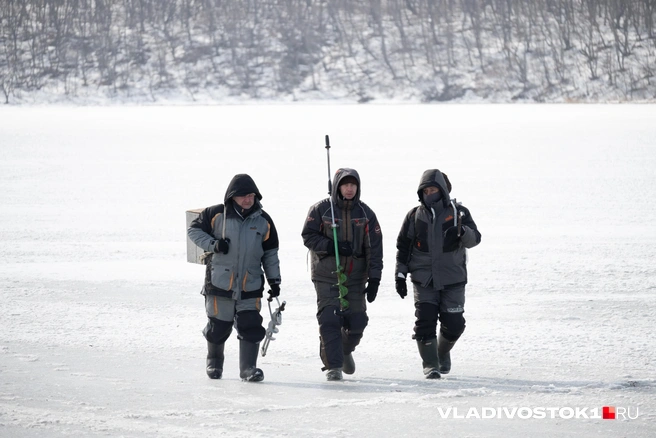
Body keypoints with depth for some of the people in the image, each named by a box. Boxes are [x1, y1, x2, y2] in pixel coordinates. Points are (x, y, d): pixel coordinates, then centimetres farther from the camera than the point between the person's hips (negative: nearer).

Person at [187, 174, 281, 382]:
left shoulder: (263, 221, 4)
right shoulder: (216, 214, -5)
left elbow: (270, 253, 12)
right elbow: (193, 229, 4)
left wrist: (274, 280, 8)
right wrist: (212, 244, -13)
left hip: (250, 284, 2)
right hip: (219, 281, -2)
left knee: (250, 326, -8)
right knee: (218, 326, 8)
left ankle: (248, 368, -2)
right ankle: (214, 362, 32)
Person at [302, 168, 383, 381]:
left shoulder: (365, 213, 4)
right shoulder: (320, 209, -2)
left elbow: (374, 248, 2)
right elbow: (309, 236, -3)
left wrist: (374, 279, -5)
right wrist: (332, 246, -19)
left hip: (355, 277, 2)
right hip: (326, 276, -2)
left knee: (357, 322, 2)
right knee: (329, 321, -12)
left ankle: (345, 350, 34)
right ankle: (333, 365, -5)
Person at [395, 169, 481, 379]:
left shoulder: (458, 212, 1)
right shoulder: (415, 216, 6)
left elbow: (474, 239, -9)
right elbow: (403, 246, 12)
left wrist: (462, 232, -32)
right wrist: (400, 274, 6)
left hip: (452, 279, -1)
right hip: (423, 279, 1)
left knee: (453, 324, 1)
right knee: (425, 322, -10)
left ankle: (443, 352, 30)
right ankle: (430, 365, -1)